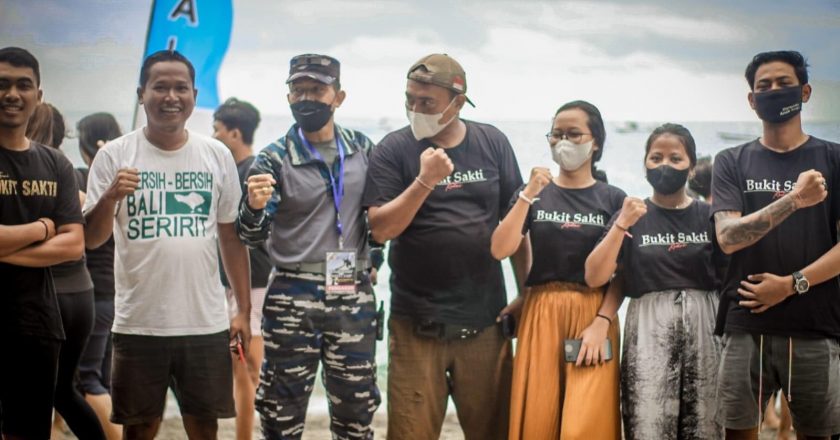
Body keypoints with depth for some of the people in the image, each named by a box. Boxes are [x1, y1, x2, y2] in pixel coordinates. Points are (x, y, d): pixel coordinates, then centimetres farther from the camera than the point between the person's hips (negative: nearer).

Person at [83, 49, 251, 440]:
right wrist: (111, 197, -21)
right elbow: (91, 240, -2)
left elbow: (231, 237, 10)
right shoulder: (114, 156, -2)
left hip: (206, 323, 2)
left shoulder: (218, 156, 4)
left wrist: (244, 310, 7)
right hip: (138, 324, -1)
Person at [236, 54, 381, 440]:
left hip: (354, 297, 3)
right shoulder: (275, 159, -4)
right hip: (293, 299, -3)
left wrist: (372, 261, 10)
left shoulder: (363, 149, 5)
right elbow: (251, 236, -11)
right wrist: (254, 207, -29)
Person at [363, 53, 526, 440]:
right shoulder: (393, 150, -2)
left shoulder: (492, 144, 5)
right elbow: (381, 230, -8)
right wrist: (425, 180, -18)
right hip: (417, 323, -2)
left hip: (485, 320, 2)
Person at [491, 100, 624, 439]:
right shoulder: (532, 193, 8)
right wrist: (529, 195, -11)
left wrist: (602, 322, -13)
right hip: (542, 314, 1)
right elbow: (500, 250, -5)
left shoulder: (613, 199, 5)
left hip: (593, 314, -1)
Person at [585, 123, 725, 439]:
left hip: (703, 329, 1)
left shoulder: (709, 216, 7)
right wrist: (621, 225, -12)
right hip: (650, 332, -1)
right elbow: (594, 278, -4)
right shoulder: (631, 215, 6)